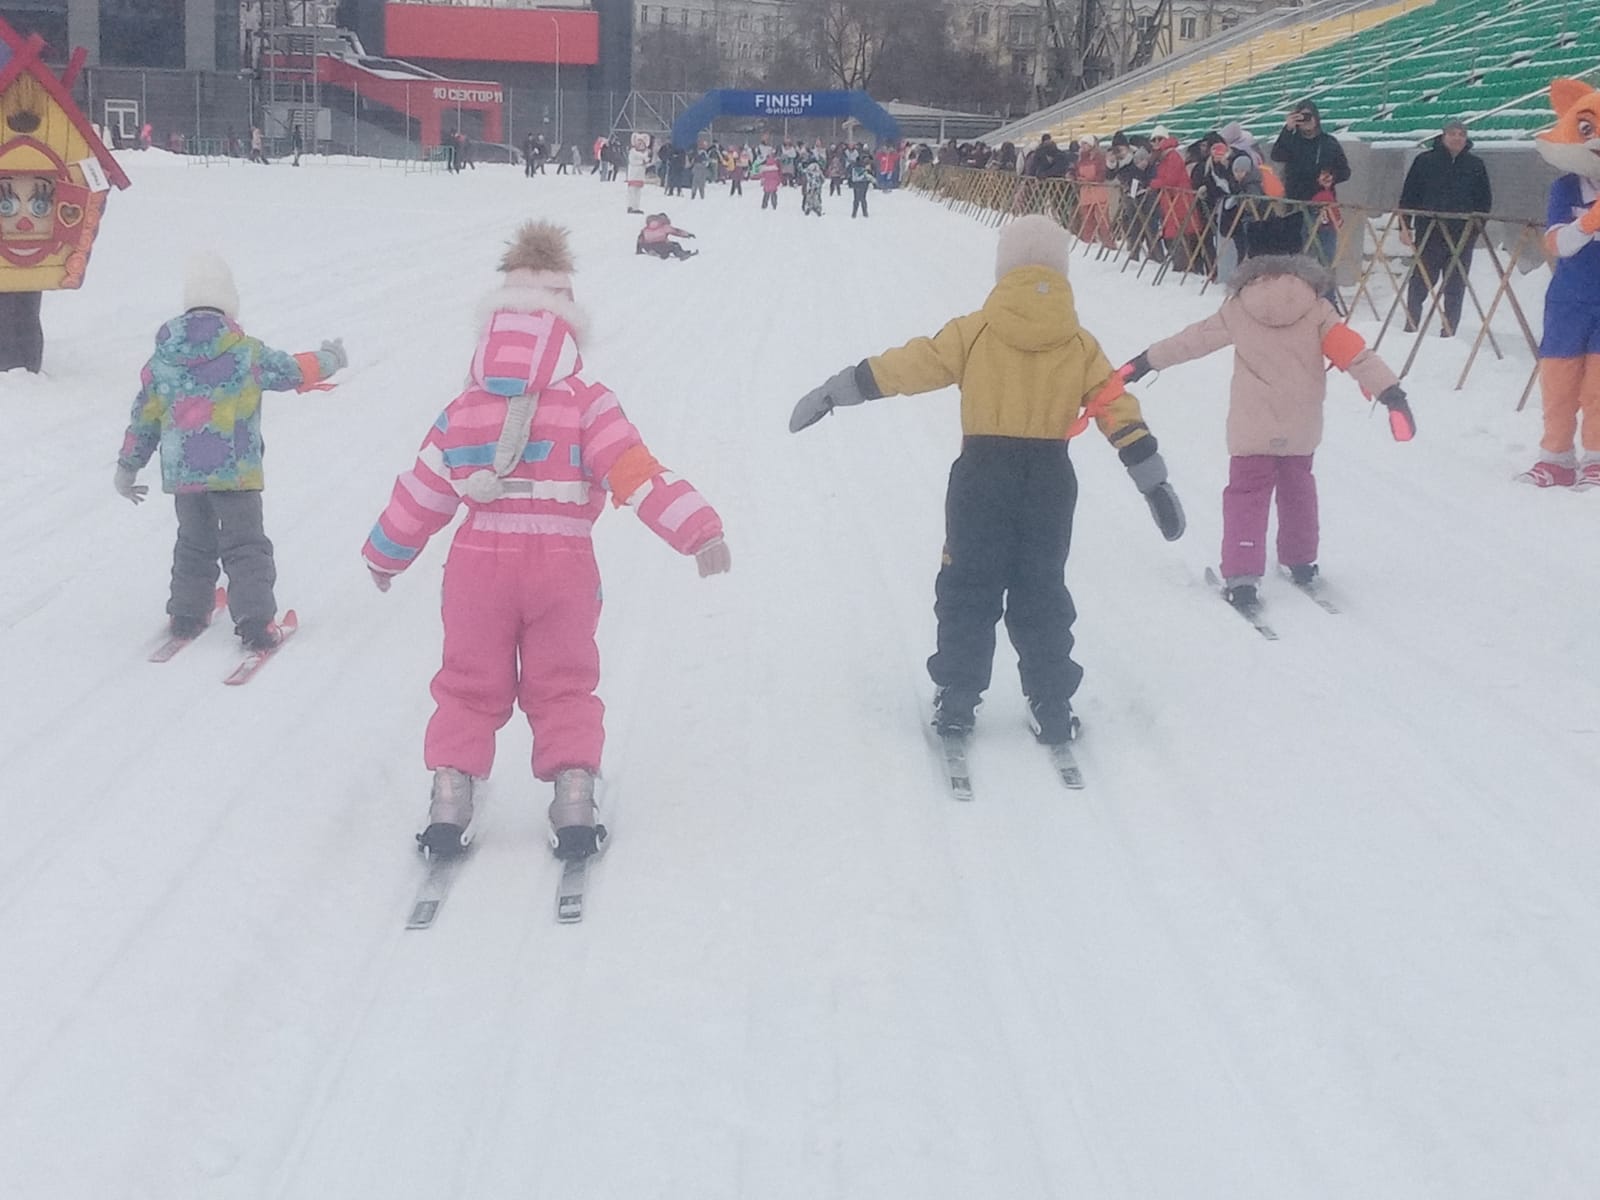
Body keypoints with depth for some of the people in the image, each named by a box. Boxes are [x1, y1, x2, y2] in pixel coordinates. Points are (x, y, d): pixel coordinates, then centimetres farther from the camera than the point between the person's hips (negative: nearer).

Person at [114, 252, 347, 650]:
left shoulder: (162, 359, 2)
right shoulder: (246, 352, -9)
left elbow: (144, 417, 10)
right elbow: (292, 372, 5)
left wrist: (128, 468, 21)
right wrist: (329, 360, 25)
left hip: (181, 472, 4)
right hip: (235, 469, -4)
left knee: (194, 543, 21)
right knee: (245, 546, 2)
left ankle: (186, 614, 25)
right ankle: (254, 622, -5)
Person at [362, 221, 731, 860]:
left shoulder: (461, 413, 4)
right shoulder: (587, 406, -4)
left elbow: (418, 497, 12)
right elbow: (637, 475, -13)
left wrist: (385, 556, 28)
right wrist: (698, 531, -15)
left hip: (477, 565, 1)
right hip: (563, 567, -1)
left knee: (470, 686, 14)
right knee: (562, 688, 12)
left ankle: (450, 792, 7)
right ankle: (573, 798, 3)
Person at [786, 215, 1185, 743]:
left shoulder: (975, 332, -3)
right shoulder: (1080, 344, 2)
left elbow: (909, 364, -1)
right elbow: (1119, 410, 2)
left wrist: (835, 392, 7)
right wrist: (1154, 482, 8)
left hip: (981, 473, -2)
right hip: (1051, 481, 2)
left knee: (968, 590, 11)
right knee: (1041, 594, 12)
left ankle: (956, 700, 12)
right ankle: (1052, 708, 12)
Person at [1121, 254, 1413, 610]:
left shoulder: (1236, 310, -1)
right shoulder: (1317, 311, -2)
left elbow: (1193, 339, 9)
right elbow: (1352, 351, -9)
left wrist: (1147, 361, 22)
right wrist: (1389, 390, -10)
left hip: (1252, 430, -2)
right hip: (1302, 430, 2)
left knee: (1246, 495, 3)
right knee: (1297, 488, 24)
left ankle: (1242, 578, -10)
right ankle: (1301, 563, 36)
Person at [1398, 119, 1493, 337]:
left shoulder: (1476, 165, 7)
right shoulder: (1424, 161, 3)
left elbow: (1485, 201, 14)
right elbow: (1408, 196, 4)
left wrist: (1476, 224, 2)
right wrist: (1404, 225, -2)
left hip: (1461, 237, 1)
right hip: (1428, 234, -1)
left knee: (1455, 289, 4)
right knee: (1420, 283, 2)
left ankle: (1449, 333, 10)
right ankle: (1411, 326, 14)